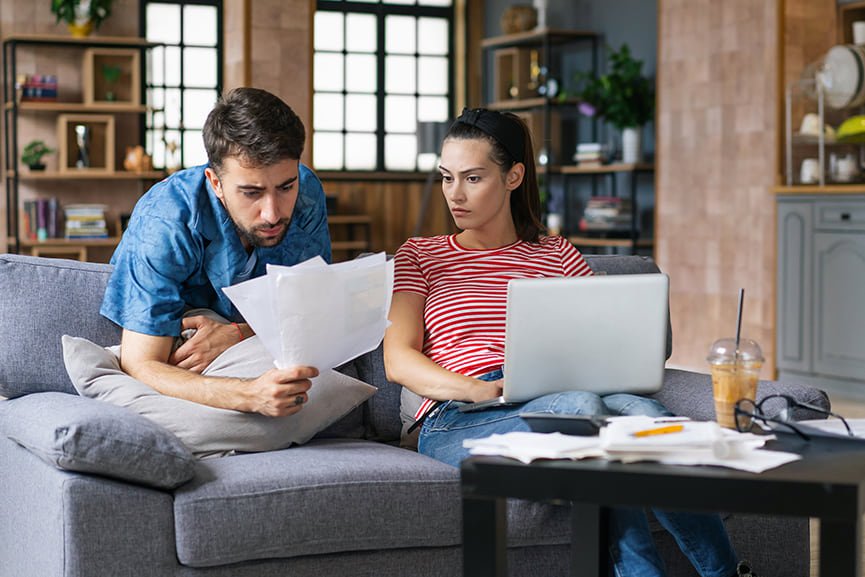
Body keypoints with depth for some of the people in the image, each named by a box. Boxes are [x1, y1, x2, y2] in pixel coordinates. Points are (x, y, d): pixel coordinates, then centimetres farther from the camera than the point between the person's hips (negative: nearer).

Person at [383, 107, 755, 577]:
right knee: (583, 406, -36)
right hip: (459, 422, -2)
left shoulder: (557, 256, 24)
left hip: (552, 404, 3)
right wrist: (479, 390, -14)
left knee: (640, 410, -34)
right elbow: (399, 360, 4)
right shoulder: (420, 256, 18)